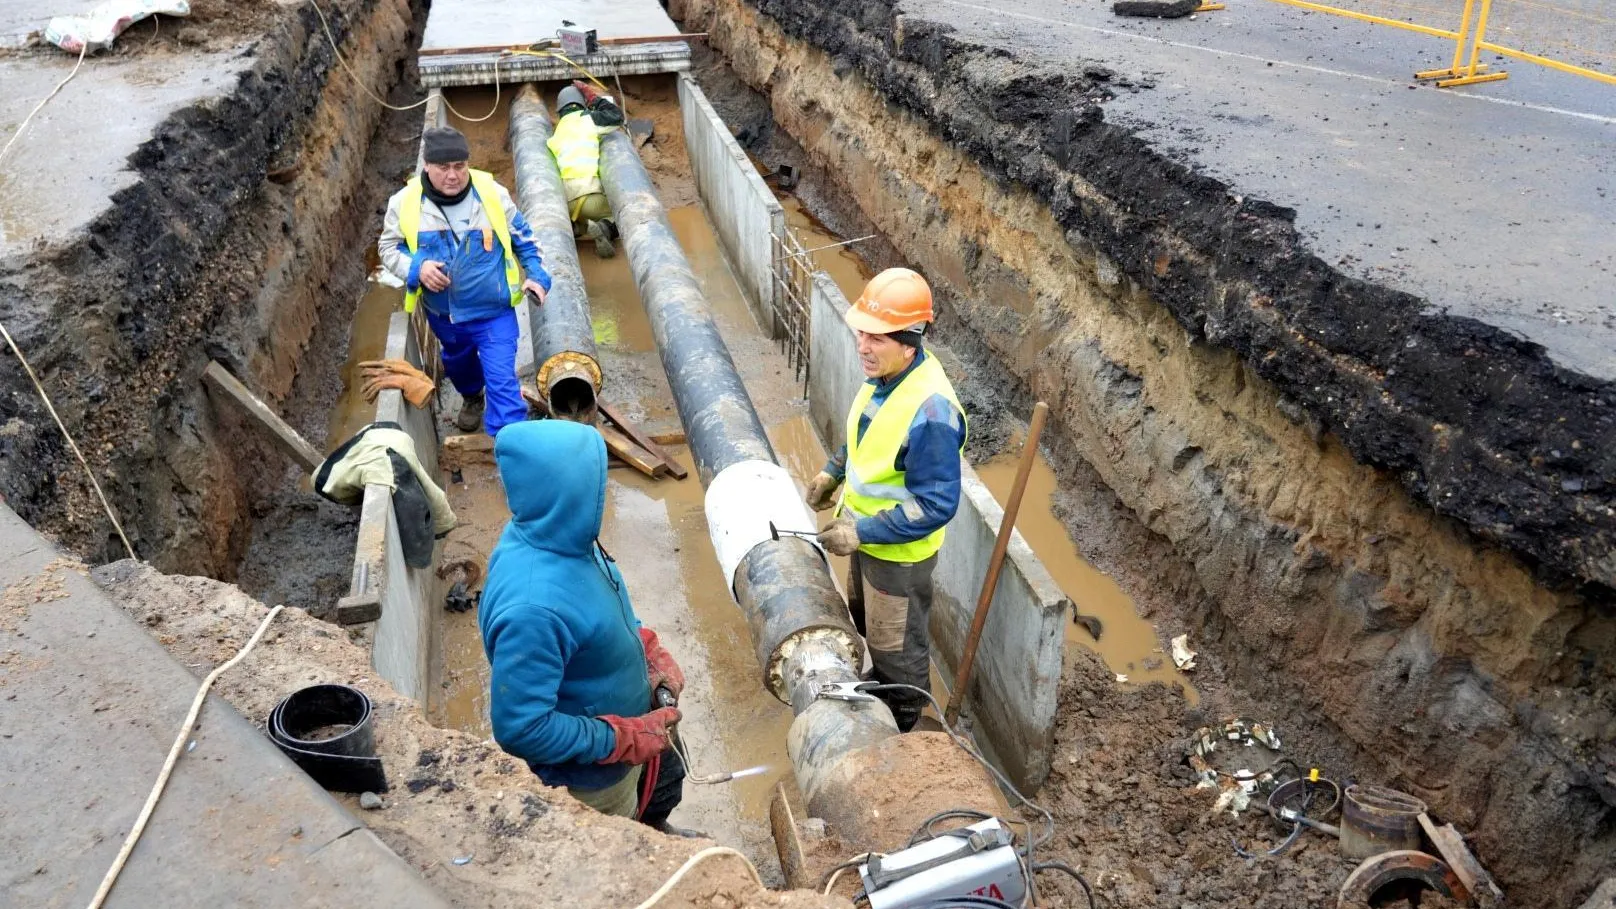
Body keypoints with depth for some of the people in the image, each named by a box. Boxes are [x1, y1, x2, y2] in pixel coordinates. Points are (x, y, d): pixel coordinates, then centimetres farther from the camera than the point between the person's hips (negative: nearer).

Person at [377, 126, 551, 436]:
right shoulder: (405, 202, -12)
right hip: (442, 312, 3)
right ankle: (472, 397, 63)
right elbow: (388, 247, 0)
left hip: (493, 310, -3)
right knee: (458, 362, 30)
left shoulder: (493, 194, -14)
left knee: (502, 380, -9)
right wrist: (416, 268, -19)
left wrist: (536, 275, -8)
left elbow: (522, 238, 1)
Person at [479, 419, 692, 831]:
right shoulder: (533, 608, -43)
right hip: (589, 773, -8)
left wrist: (651, 651, -5)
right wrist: (625, 739, -27)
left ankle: (656, 833, 65)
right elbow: (521, 727, -35)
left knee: (665, 778, 35)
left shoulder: (554, 535, -15)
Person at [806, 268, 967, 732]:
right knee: (871, 628, 30)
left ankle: (899, 733, 39)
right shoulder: (884, 373, -9)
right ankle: (879, 697, 55)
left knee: (897, 646, 15)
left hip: (899, 551, -8)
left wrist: (861, 532, -29)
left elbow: (936, 505, -30)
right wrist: (833, 471, 8)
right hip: (866, 532, 8)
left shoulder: (931, 411, -35)